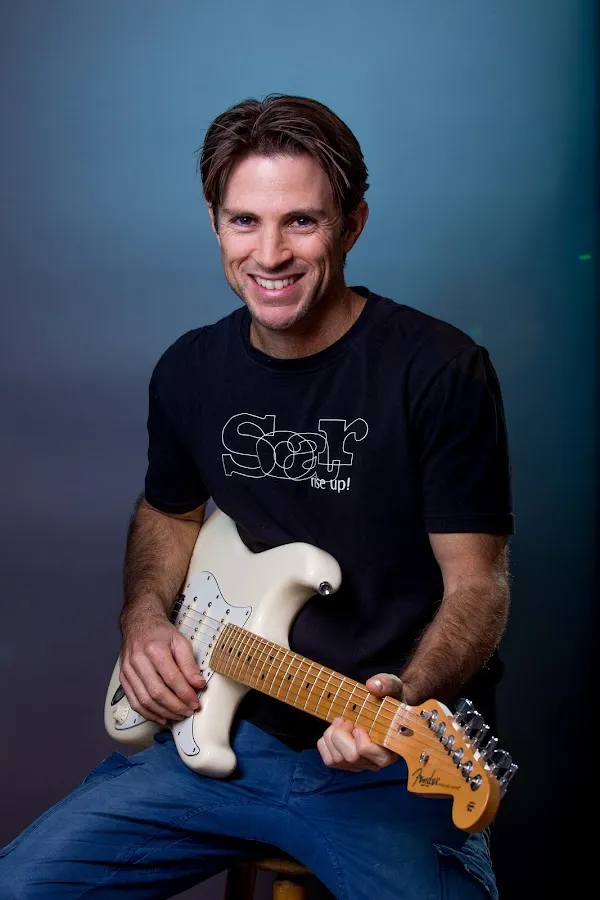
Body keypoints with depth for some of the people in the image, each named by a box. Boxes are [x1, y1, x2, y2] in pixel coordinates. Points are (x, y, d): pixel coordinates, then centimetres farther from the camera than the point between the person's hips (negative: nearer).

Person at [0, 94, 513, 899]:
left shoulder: (440, 372, -13)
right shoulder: (190, 371, 4)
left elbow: (478, 582, -10)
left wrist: (407, 697, -28)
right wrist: (145, 618, 2)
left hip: (392, 765, -4)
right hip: (224, 732, 5)